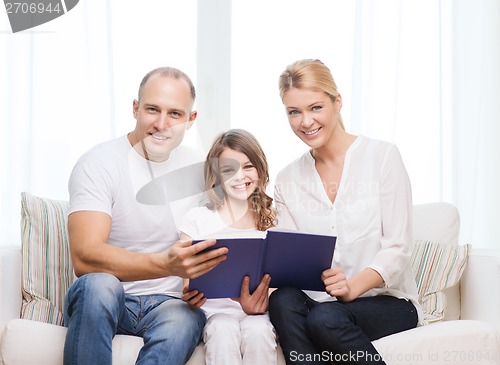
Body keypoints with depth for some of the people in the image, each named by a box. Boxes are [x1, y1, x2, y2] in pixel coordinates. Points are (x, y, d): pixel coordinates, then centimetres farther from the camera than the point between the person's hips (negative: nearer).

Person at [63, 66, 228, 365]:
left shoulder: (194, 165, 8)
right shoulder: (98, 164, -10)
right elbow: (85, 257, -24)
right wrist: (167, 264, -38)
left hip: (167, 303, 3)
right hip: (101, 302, -2)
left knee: (187, 319, -33)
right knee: (99, 284, -37)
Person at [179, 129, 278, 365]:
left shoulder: (271, 221, 9)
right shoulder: (197, 219, 6)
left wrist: (259, 304, -18)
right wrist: (190, 295, -21)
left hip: (257, 313, 1)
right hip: (216, 311, -1)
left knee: (257, 332, -32)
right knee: (224, 332, -33)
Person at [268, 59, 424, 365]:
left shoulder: (382, 156, 0)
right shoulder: (287, 181, 11)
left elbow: (397, 249, -6)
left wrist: (353, 286, -26)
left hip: (388, 301, -3)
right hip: (320, 301, 3)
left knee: (325, 318, -34)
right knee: (283, 301, -31)